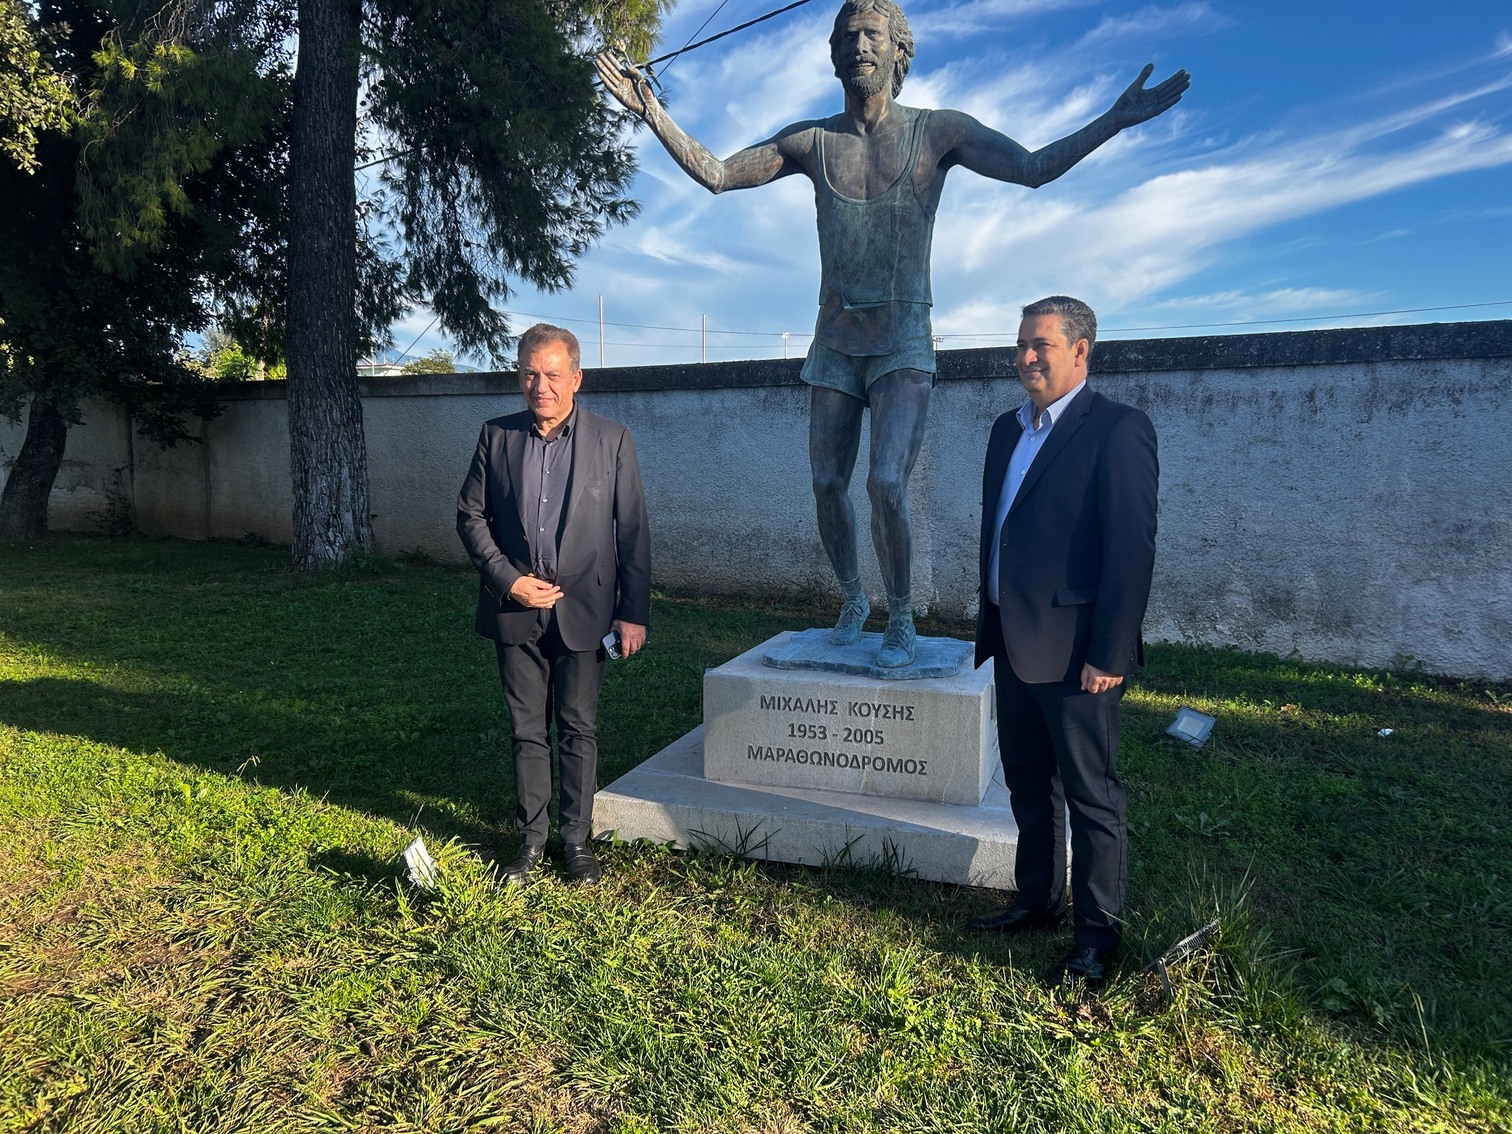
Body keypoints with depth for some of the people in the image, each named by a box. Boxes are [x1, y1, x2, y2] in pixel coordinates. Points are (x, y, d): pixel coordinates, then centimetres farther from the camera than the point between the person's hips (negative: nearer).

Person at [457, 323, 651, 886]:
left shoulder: (612, 439, -1)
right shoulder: (496, 435, 4)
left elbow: (632, 530, -1)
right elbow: (470, 514, 6)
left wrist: (634, 612, -4)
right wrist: (508, 580, -7)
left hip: (583, 609, -2)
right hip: (516, 607, 2)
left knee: (578, 728, 6)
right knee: (526, 729, 10)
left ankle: (577, 839, 21)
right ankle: (531, 839, 24)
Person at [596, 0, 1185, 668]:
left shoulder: (937, 132, 0)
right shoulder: (811, 141, 5)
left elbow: (1033, 169, -5)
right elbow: (715, 175, 7)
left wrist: (1116, 120, -15)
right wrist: (652, 113, -3)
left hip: (903, 345, -3)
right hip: (833, 345, 4)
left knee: (887, 484, -18)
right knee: (826, 486, 4)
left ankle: (901, 620, 2)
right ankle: (852, 601, 28)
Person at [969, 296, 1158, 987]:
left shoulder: (1118, 430, -12)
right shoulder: (1009, 430, 13)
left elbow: (1131, 550, -17)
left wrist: (1108, 653, -19)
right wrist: (991, 627, 15)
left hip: (1073, 648, -8)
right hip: (1013, 643, 8)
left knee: (1090, 795, 5)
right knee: (1028, 782, 19)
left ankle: (1096, 936, 20)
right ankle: (1038, 901, 36)